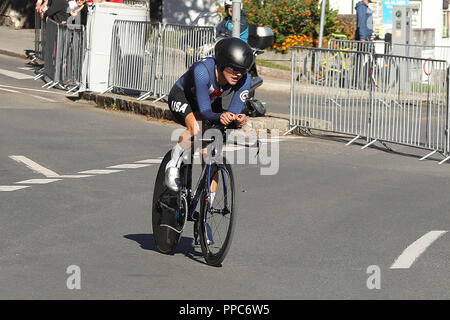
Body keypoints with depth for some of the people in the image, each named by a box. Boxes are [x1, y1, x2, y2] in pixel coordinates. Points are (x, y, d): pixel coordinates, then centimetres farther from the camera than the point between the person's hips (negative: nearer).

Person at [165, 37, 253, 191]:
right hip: (182, 97, -5)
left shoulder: (244, 79, -28)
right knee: (195, 130, -35)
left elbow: (234, 111, -27)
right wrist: (220, 117, -61)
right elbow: (204, 111, -41)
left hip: (211, 102, 5)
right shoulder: (202, 70, -41)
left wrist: (238, 120, -50)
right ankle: (173, 166, -11)